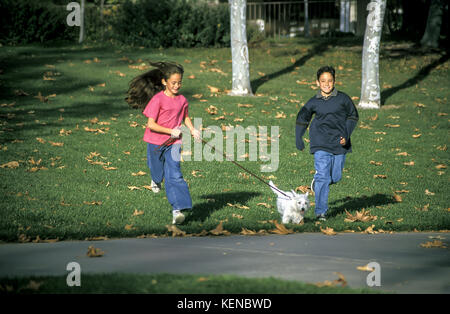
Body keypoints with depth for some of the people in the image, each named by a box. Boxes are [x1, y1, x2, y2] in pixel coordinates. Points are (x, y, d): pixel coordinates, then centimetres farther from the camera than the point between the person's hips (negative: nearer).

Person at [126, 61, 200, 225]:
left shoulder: (182, 100, 1)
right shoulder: (158, 100, -17)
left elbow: (185, 117, 20)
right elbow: (151, 124, -19)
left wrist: (192, 129, 2)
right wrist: (170, 131, -24)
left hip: (173, 143, 2)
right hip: (155, 142, -2)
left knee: (174, 175, -11)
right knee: (158, 172, 16)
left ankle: (178, 209, -17)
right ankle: (156, 181, 54)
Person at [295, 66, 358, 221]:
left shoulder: (343, 99, -1)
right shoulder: (313, 103, 0)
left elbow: (352, 116, 10)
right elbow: (302, 119, 16)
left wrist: (346, 135, -2)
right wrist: (298, 139, 16)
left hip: (339, 144, 2)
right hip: (321, 145, -2)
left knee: (336, 177, 11)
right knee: (323, 177, -11)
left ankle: (317, 181, 44)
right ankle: (320, 211, -6)